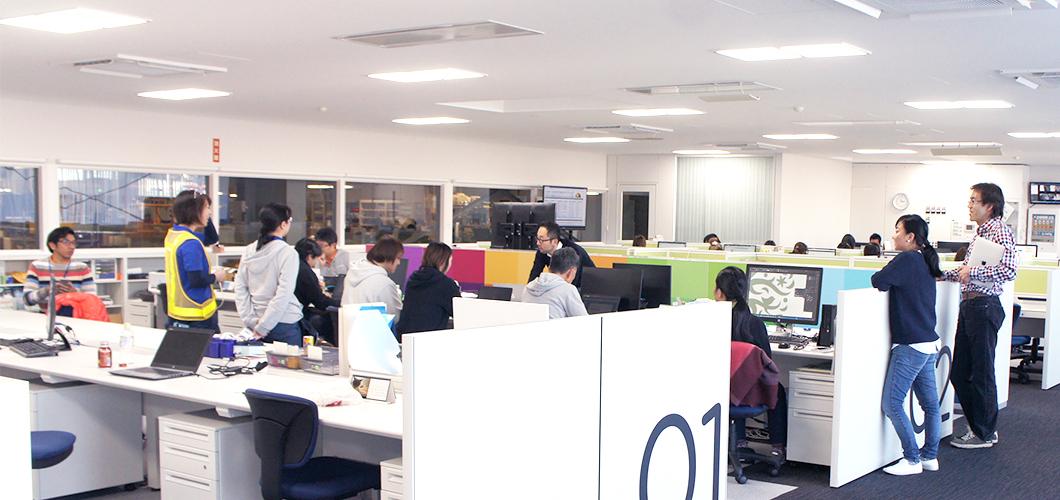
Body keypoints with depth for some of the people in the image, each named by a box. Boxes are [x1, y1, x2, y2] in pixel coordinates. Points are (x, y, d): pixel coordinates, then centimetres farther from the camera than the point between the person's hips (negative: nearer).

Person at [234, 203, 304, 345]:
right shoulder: (288, 253, -12)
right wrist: (262, 327, -14)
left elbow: (240, 288, 4)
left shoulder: (249, 251, 4)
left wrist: (251, 321, 2)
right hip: (285, 323, -5)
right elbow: (283, 294, -18)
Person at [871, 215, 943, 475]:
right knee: (930, 403, 14)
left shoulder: (907, 259, -14)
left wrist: (880, 279, 1)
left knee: (892, 404, -6)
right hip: (929, 343, 10)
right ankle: (930, 456, 21)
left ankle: (912, 460, -3)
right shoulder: (925, 262, 14)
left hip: (910, 345, -10)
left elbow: (878, 281, -18)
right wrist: (890, 281, 10)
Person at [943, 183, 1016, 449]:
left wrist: (972, 271, -24)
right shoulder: (980, 233, 18)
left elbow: (1009, 271, -24)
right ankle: (977, 427, 23)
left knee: (981, 373, -1)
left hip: (984, 306, -9)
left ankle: (985, 433, 10)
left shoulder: (1000, 232, -11)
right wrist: (942, 275, 20)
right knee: (960, 373, 11)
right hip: (969, 304, 9)